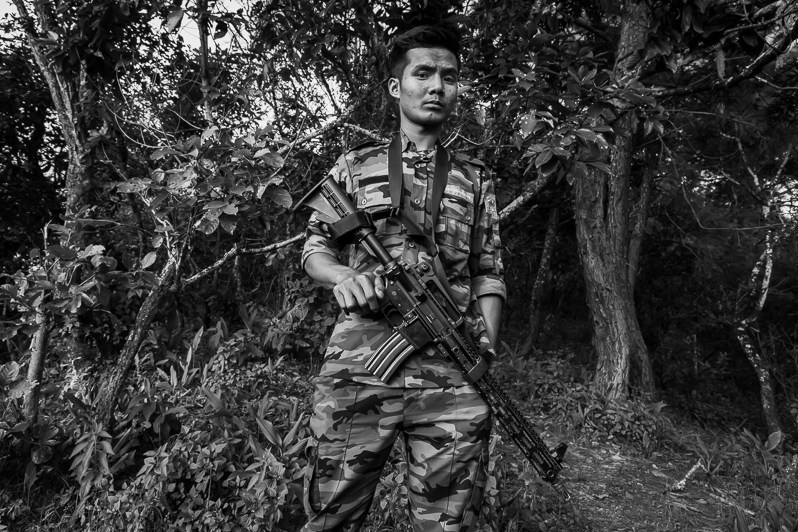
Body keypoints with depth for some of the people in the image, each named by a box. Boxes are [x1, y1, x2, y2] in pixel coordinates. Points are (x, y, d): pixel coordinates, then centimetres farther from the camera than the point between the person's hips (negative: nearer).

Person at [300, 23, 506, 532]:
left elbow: (488, 273, 13)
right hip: (358, 374, -1)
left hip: (454, 378, 2)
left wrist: (486, 349, 1)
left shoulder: (477, 178, 14)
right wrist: (343, 275, -10)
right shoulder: (355, 166, 11)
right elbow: (315, 248, 13)